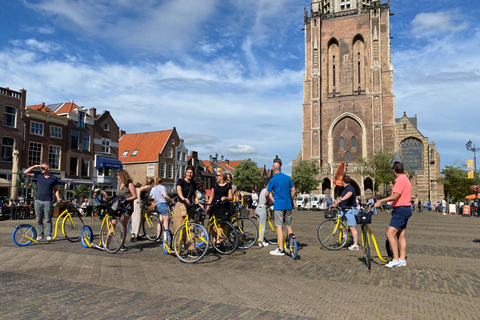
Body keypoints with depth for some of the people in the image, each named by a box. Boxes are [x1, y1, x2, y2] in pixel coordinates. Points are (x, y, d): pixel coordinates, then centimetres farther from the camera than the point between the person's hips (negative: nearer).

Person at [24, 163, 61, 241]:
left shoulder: (54, 178, 6)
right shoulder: (38, 175, 11)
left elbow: (56, 190, 10)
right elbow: (26, 172, 13)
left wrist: (58, 198, -4)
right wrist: (35, 166, 4)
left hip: (48, 201, -3)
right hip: (38, 201, 3)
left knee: (48, 219, -1)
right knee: (39, 219, 7)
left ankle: (49, 235, 6)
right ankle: (40, 234, 16)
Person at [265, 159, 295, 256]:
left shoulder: (273, 179, -7)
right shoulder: (288, 178, 7)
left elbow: (267, 194, -5)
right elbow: (293, 191, 10)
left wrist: (273, 200, 13)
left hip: (278, 205, -5)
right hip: (288, 205, 5)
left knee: (279, 226, -3)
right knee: (289, 226, 15)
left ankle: (281, 249, -3)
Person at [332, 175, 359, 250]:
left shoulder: (350, 188, -14)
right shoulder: (345, 189, 20)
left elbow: (349, 194, -37)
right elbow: (341, 197, 29)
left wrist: (340, 200, -49)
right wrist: (334, 204, 21)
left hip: (350, 210, -10)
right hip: (344, 210, 10)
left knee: (352, 227, -10)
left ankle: (356, 245, -7)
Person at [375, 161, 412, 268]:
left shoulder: (400, 180, -16)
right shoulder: (405, 179, 18)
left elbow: (395, 196, -26)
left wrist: (380, 201, -23)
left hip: (401, 210, -11)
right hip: (405, 209, 11)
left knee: (389, 233, -15)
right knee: (401, 235, 13)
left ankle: (396, 260, -14)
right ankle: (402, 259, 17)